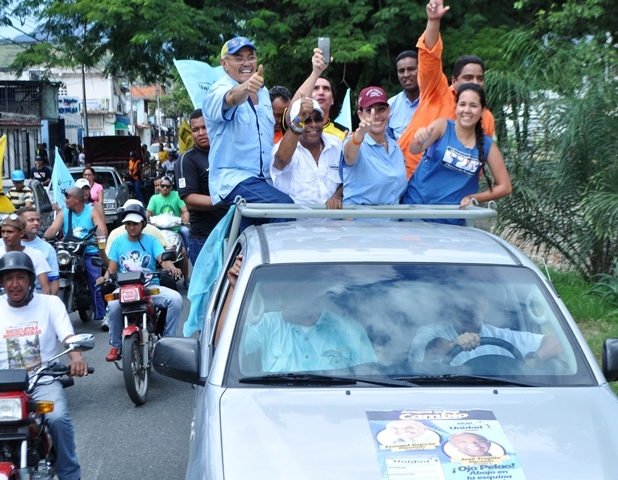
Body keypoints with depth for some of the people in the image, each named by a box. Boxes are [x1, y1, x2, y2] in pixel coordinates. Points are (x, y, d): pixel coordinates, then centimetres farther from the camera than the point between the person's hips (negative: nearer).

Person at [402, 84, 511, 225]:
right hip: (416, 206, -2)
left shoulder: (487, 145, 1)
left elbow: (504, 187, 6)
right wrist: (419, 140, -42)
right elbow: (414, 150, -20)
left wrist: (472, 198, -6)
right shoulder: (443, 126, -4)